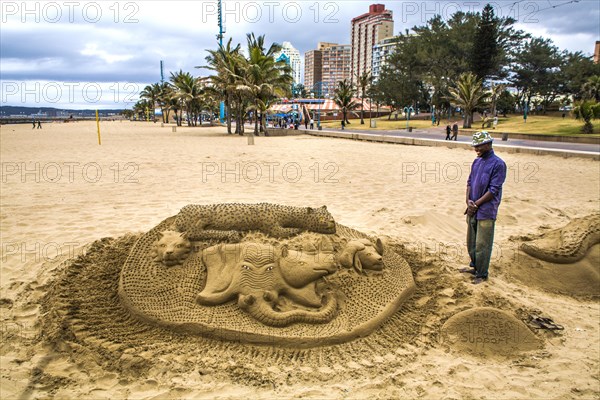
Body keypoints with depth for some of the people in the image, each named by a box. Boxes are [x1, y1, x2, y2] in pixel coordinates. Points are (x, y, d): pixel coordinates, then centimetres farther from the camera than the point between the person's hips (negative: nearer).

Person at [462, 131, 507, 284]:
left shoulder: (498, 164, -13)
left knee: (482, 245, 0)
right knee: (471, 242, 18)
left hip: (486, 212, -7)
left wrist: (476, 204, -13)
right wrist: (468, 200, -4)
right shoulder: (477, 162, 10)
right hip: (472, 210, 7)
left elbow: (494, 190, -15)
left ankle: (482, 274, 13)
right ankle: (474, 266, 35)